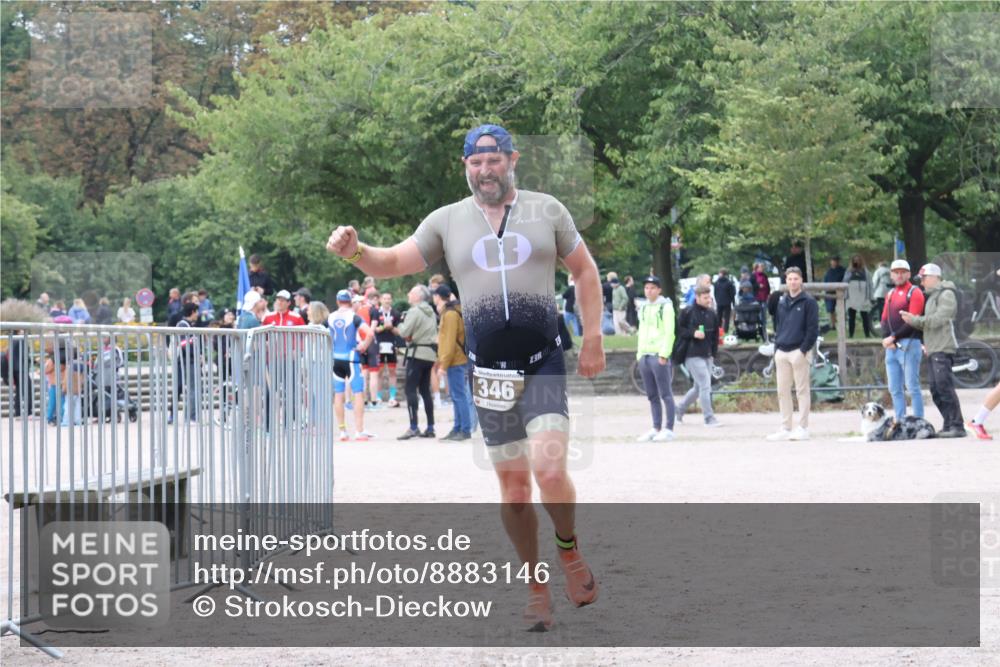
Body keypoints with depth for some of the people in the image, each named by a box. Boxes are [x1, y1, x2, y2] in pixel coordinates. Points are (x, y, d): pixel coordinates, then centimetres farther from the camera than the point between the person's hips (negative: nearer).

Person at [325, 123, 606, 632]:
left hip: (544, 366, -2)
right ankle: (535, 585, 19)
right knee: (513, 485, 5)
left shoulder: (546, 211, 5)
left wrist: (592, 338, 7)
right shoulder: (448, 221, 6)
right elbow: (393, 262, 3)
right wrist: (355, 251, -18)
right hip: (490, 374, 2)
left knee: (550, 471, -18)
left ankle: (569, 551, 9)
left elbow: (584, 270, 14)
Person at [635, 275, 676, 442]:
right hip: (644, 355, 7)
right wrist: (640, 352, 13)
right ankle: (656, 429, 13)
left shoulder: (665, 306, -4)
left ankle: (669, 429, -4)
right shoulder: (644, 308, 18)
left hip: (659, 355, -7)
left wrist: (664, 354, -16)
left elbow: (669, 332, -10)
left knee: (665, 394, -5)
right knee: (652, 396, 9)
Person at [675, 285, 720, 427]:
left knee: (699, 388, 14)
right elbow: (678, 330, -5)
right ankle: (709, 418, -7)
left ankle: (679, 410, 32)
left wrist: (713, 352, 11)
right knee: (705, 386, -12)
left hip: (707, 356, 7)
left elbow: (715, 335, 18)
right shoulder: (688, 313, -7)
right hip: (693, 355, -7)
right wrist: (693, 333, -19)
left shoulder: (712, 314, 10)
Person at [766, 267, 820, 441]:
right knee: (782, 391, 6)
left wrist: (804, 349, -15)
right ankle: (786, 428, 10)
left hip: (799, 351, -6)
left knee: (802, 390, -3)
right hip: (782, 352, 6)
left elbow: (813, 328, -8)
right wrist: (776, 348, 11)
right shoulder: (781, 302, 16)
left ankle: (803, 428, -1)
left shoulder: (808, 302, -3)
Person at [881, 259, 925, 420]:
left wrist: (894, 337, -14)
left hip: (908, 344, -7)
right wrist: (888, 338, -4)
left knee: (912, 387, -7)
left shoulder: (914, 293, -4)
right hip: (892, 346, 7)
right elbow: (884, 320, 14)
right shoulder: (890, 294, 18)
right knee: (895, 389, 8)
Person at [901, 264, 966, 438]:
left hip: (943, 349, -10)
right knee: (936, 390, 7)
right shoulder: (932, 296, 24)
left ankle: (957, 426, -16)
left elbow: (939, 319, -16)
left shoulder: (946, 294, -6)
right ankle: (949, 424, 11)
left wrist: (915, 320, -16)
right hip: (933, 350, 10)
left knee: (945, 387, -16)